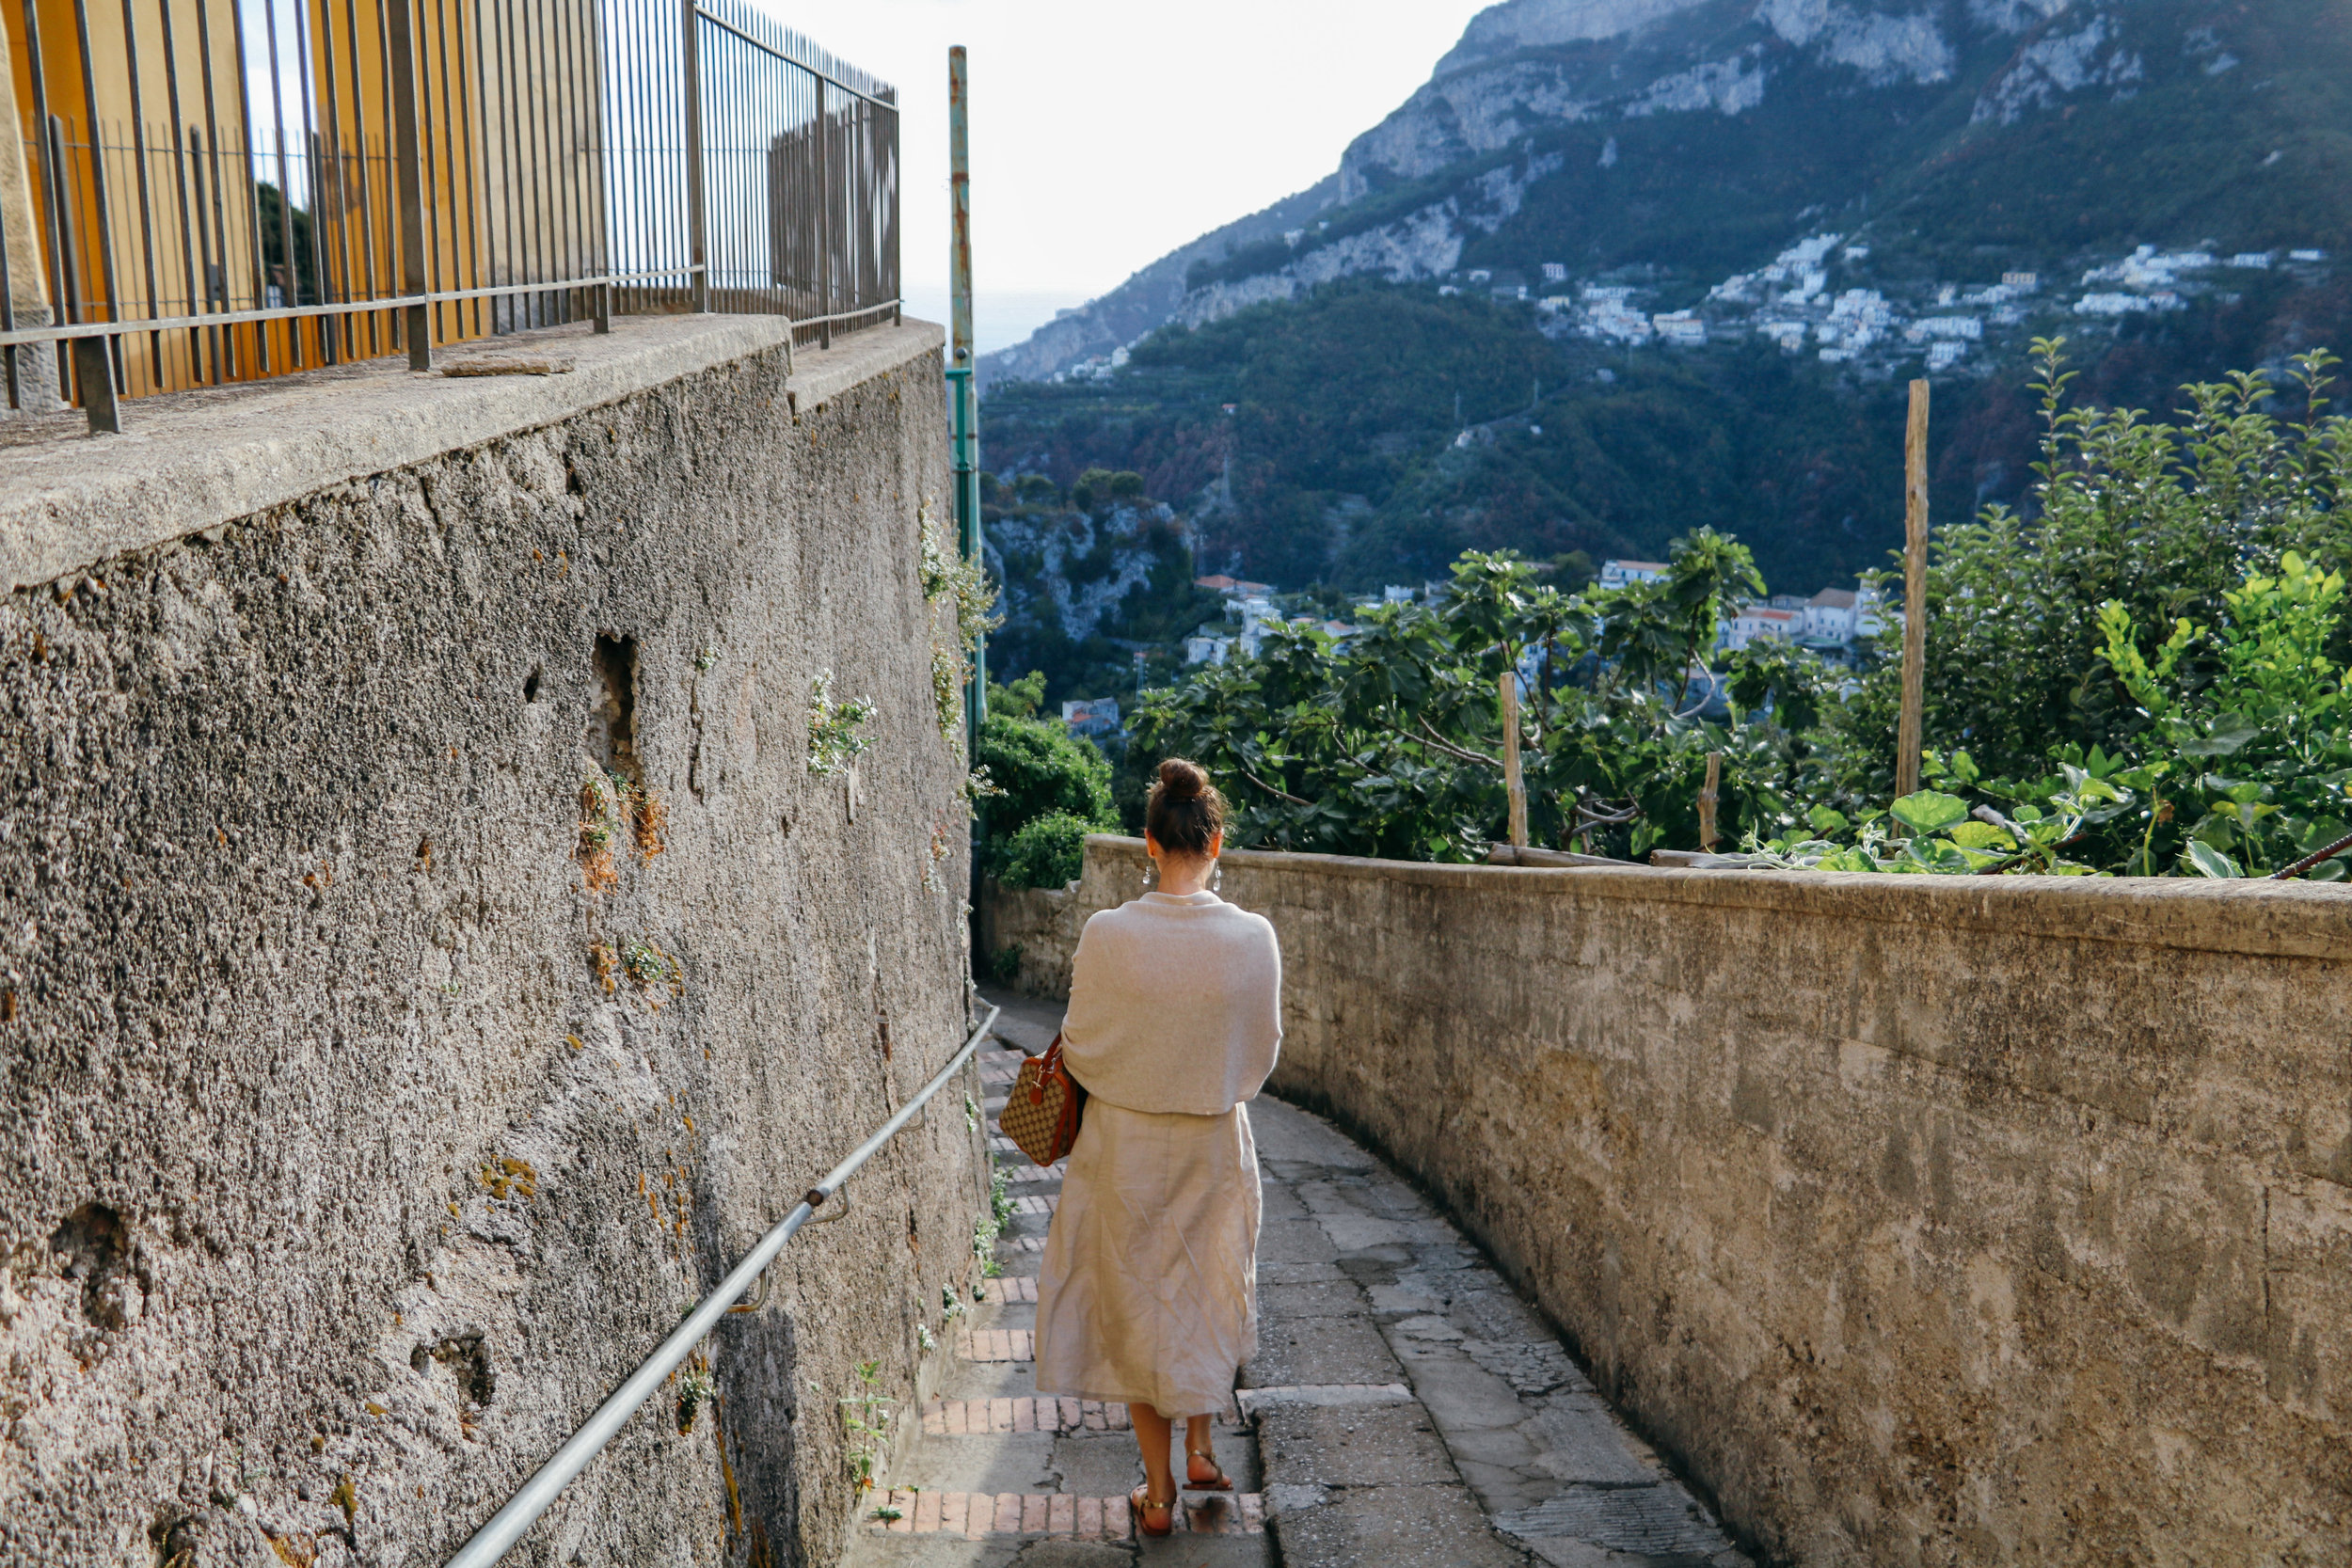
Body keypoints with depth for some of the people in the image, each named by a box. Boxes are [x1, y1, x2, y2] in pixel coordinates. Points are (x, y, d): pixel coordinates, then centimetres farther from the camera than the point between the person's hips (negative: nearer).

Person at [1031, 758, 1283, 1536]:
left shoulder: (1107, 935, -18)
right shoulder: (1253, 937, -15)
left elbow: (1079, 1049, -8)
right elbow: (1263, 1052, -2)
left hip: (1126, 1143, -1)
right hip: (1214, 1146, 1)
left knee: (1136, 1300, 14)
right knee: (1207, 1290, 25)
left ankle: (1159, 1491, 23)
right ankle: (1200, 1448, 32)